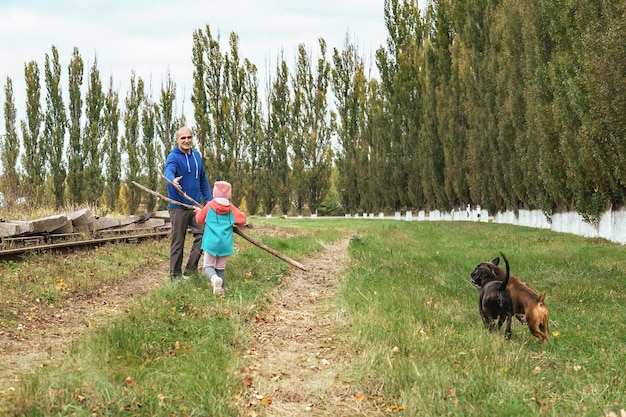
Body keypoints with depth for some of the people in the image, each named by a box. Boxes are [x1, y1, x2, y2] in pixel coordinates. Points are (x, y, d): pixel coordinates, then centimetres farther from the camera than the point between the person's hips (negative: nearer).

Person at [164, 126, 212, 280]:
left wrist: (209, 199, 11)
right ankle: (175, 276, 11)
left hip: (196, 205, 6)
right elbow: (168, 171, -34)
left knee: (203, 234, -7)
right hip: (178, 207, -6)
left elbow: (203, 180, 18)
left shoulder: (197, 156, 10)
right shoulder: (173, 157, -12)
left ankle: (190, 270, 4)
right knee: (177, 243, 1)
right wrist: (173, 180, -57)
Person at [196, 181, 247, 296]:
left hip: (211, 242, -2)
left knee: (208, 266, 4)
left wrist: (198, 211, 30)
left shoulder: (209, 206, 0)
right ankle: (220, 289, 6)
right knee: (221, 268, 13)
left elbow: (199, 219, 9)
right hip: (225, 243, 2)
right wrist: (233, 221, 24)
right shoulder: (231, 208, 3)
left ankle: (214, 278, -27)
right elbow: (242, 219, 3)